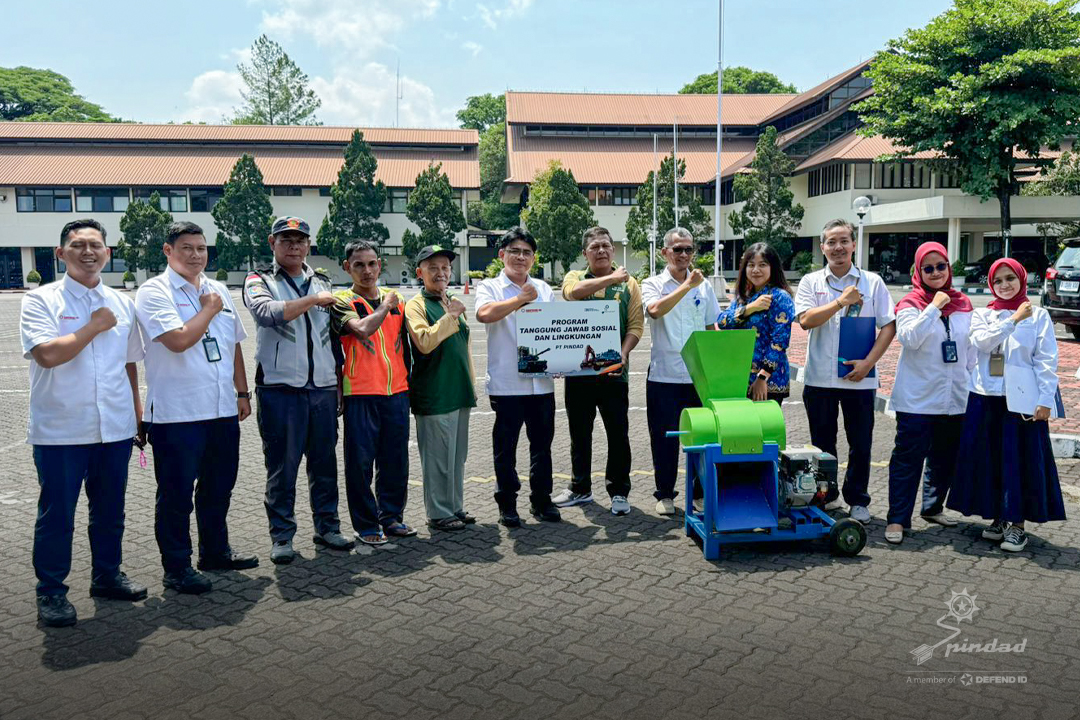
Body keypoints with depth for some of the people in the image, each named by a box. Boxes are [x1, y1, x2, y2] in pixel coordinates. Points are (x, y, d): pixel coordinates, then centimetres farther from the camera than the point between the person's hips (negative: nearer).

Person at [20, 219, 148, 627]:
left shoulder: (121, 304, 10)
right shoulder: (41, 301, -4)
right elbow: (47, 354, -20)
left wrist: (137, 414, 16)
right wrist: (94, 326, -11)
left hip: (114, 428, 5)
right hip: (60, 432, -4)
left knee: (110, 511, 16)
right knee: (56, 516, 6)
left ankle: (107, 577, 33)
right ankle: (51, 593, 20)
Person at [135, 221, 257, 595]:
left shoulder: (218, 291, 13)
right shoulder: (154, 292, -8)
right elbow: (178, 340, -22)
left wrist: (242, 392, 15)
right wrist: (209, 309, -9)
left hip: (222, 409, 7)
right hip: (176, 413, -7)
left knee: (219, 486, 18)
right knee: (176, 493, 4)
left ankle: (215, 551, 35)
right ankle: (177, 568, 15)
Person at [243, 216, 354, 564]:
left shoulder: (321, 282, 16)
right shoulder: (259, 282, 2)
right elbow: (268, 313, -21)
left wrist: (338, 383, 18)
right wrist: (314, 300, -14)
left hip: (323, 389, 4)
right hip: (280, 389, -4)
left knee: (325, 463, 10)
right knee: (281, 467, 1)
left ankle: (327, 526, 22)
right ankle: (282, 536, 12)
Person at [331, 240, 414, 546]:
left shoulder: (396, 298, 12)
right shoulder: (342, 302, -3)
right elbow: (362, 328, -23)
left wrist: (408, 380, 16)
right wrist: (384, 305, -7)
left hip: (396, 391, 5)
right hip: (360, 393, -4)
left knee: (395, 458, 11)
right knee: (361, 460, 1)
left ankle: (392, 516, 25)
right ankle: (366, 524, 13)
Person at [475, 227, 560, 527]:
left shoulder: (544, 289, 15)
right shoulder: (490, 287, 2)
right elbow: (484, 313, -20)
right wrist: (521, 298, -15)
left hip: (542, 381, 4)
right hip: (506, 382, -4)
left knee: (542, 443, 11)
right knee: (505, 446, 5)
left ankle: (541, 500, 24)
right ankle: (507, 504, 17)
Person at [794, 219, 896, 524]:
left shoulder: (872, 282, 3)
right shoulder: (811, 281, 4)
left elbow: (888, 326, -1)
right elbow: (805, 320, -10)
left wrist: (868, 362, -11)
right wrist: (841, 301, -16)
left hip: (859, 378, 0)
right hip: (819, 378, 1)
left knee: (861, 444, 7)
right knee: (822, 442, 11)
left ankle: (858, 500, 23)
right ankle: (825, 496, 26)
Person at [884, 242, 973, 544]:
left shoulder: (963, 304, 10)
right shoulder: (911, 304, -5)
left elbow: (971, 348, 17)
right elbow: (910, 338, -23)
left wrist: (973, 381, 15)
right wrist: (935, 306, -22)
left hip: (954, 399, 6)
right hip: (917, 400, -5)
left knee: (945, 458, 16)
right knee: (908, 459, -5)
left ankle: (933, 507, 33)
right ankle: (897, 519, 0)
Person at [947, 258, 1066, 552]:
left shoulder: (1038, 316, 2)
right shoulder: (982, 315, 8)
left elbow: (1047, 361, -2)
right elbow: (981, 342, -12)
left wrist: (1045, 400, -8)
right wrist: (1013, 319, -16)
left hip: (1022, 399, -2)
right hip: (986, 398, 2)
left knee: (1021, 459, 0)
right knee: (989, 459, 7)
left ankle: (1018, 523, 11)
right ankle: (999, 518, 21)